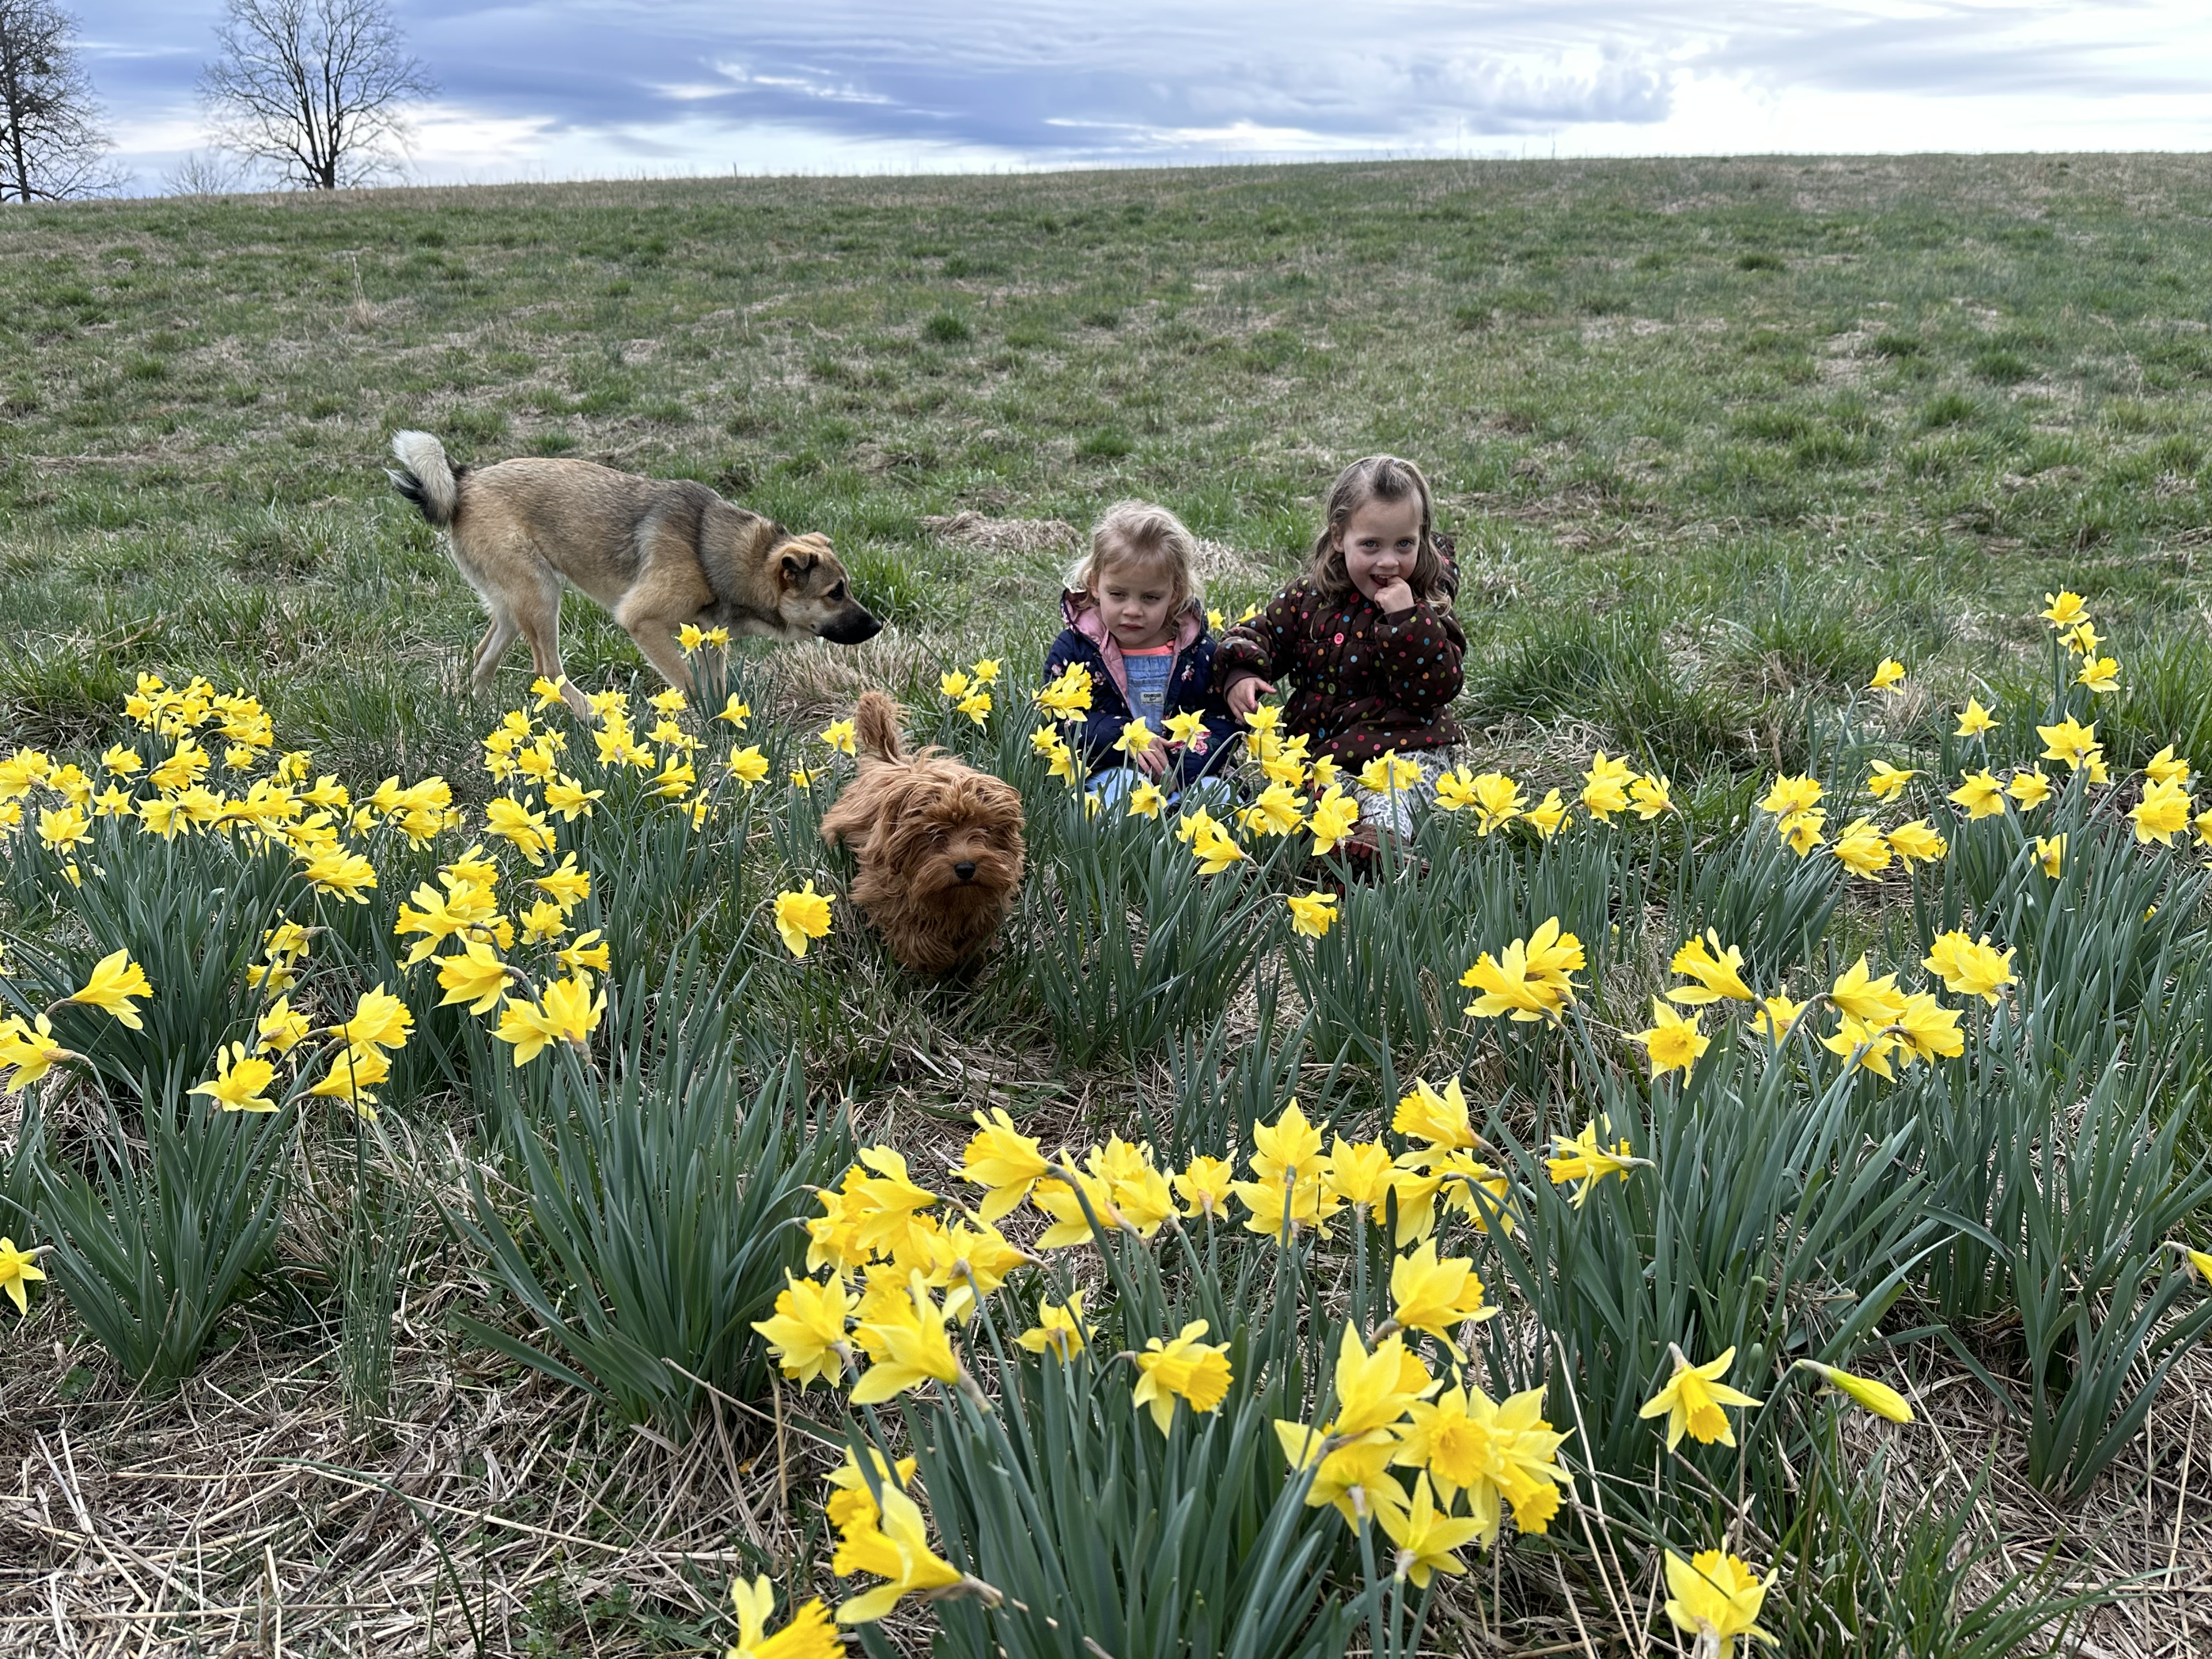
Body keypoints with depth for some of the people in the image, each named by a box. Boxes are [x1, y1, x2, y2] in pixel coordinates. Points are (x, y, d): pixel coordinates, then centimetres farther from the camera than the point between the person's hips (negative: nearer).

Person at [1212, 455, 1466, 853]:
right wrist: (1241, 675, -6)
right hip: (1314, 742, 4)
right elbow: (1260, 634, 16)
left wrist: (1407, 619, -22)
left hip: (1402, 747, -4)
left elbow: (1435, 688, -13)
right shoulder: (1310, 597, 6)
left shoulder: (1427, 609, -2)